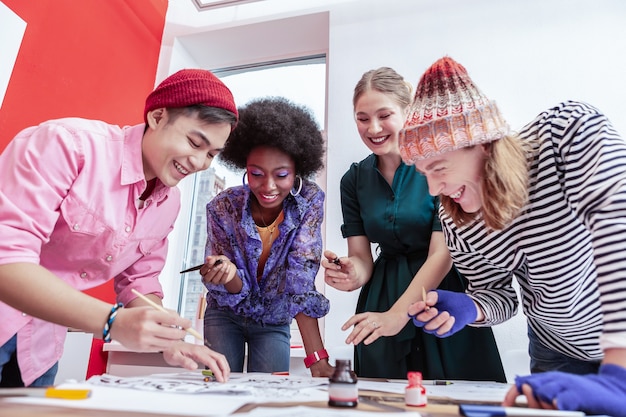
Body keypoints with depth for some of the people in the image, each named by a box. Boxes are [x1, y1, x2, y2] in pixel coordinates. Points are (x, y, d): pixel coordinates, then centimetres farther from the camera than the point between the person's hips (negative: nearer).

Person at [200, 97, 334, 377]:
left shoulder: (309, 202, -23)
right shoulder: (223, 209, -23)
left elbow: (301, 283, -25)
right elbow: (236, 289, -16)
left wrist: (317, 360, -31)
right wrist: (226, 273, -41)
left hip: (274, 321, 0)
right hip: (226, 315, 0)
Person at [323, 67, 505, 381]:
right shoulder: (354, 180, 2)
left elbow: (441, 254, -17)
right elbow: (361, 257, 0)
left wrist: (397, 314, -27)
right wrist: (352, 275, -23)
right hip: (381, 300, 4)